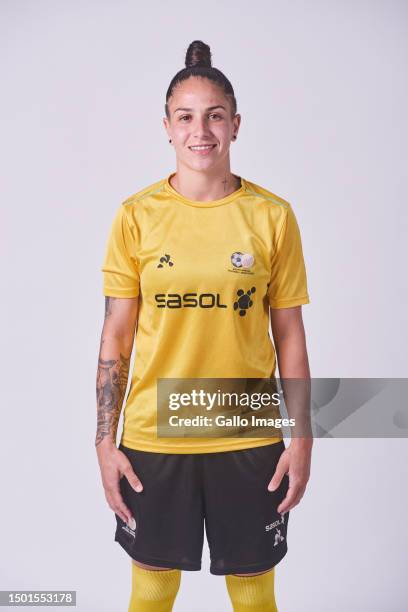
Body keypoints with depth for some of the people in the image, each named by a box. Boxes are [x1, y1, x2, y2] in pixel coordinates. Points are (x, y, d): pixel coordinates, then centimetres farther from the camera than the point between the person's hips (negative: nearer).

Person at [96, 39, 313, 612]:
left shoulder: (272, 215, -3)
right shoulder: (137, 215, -4)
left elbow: (289, 334, 1)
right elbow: (116, 334, 0)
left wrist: (302, 439, 0)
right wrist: (105, 440, -1)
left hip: (249, 440, 0)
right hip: (153, 437, 0)